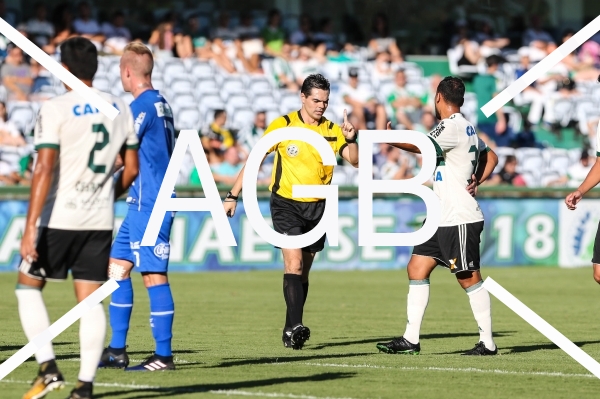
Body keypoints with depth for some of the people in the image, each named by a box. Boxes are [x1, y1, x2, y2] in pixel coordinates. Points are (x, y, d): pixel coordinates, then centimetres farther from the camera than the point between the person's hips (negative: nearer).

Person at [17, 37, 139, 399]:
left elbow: (45, 170, -16)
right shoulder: (119, 108, 7)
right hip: (100, 220, 5)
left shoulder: (56, 109, -10)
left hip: (60, 219, -5)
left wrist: (30, 227, -17)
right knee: (90, 299, 6)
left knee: (28, 287, 11)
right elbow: (132, 169, 12)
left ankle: (48, 367, -2)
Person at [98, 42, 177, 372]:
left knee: (153, 274, -7)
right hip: (143, 204, 10)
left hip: (148, 205, -10)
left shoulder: (142, 106, -15)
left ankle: (164, 355, -6)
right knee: (117, 266, 12)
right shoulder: (161, 104, 14)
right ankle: (117, 350, 14)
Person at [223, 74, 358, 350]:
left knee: (303, 272, 8)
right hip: (286, 203, -3)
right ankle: (296, 325, -26)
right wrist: (233, 196, -3)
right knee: (293, 264, -19)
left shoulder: (332, 131, 3)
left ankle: (290, 332, 17)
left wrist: (351, 139, -26)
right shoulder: (283, 125, -5)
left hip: (317, 207, 4)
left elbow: (354, 161, -6)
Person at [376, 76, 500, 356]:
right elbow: (491, 158, 25)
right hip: (442, 218, 10)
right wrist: (477, 181, 10)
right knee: (416, 268, 7)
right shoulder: (465, 127, 16)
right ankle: (411, 339, 7)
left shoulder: (453, 127, -14)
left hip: (460, 219, -10)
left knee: (469, 278, -6)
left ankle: (487, 343, -1)